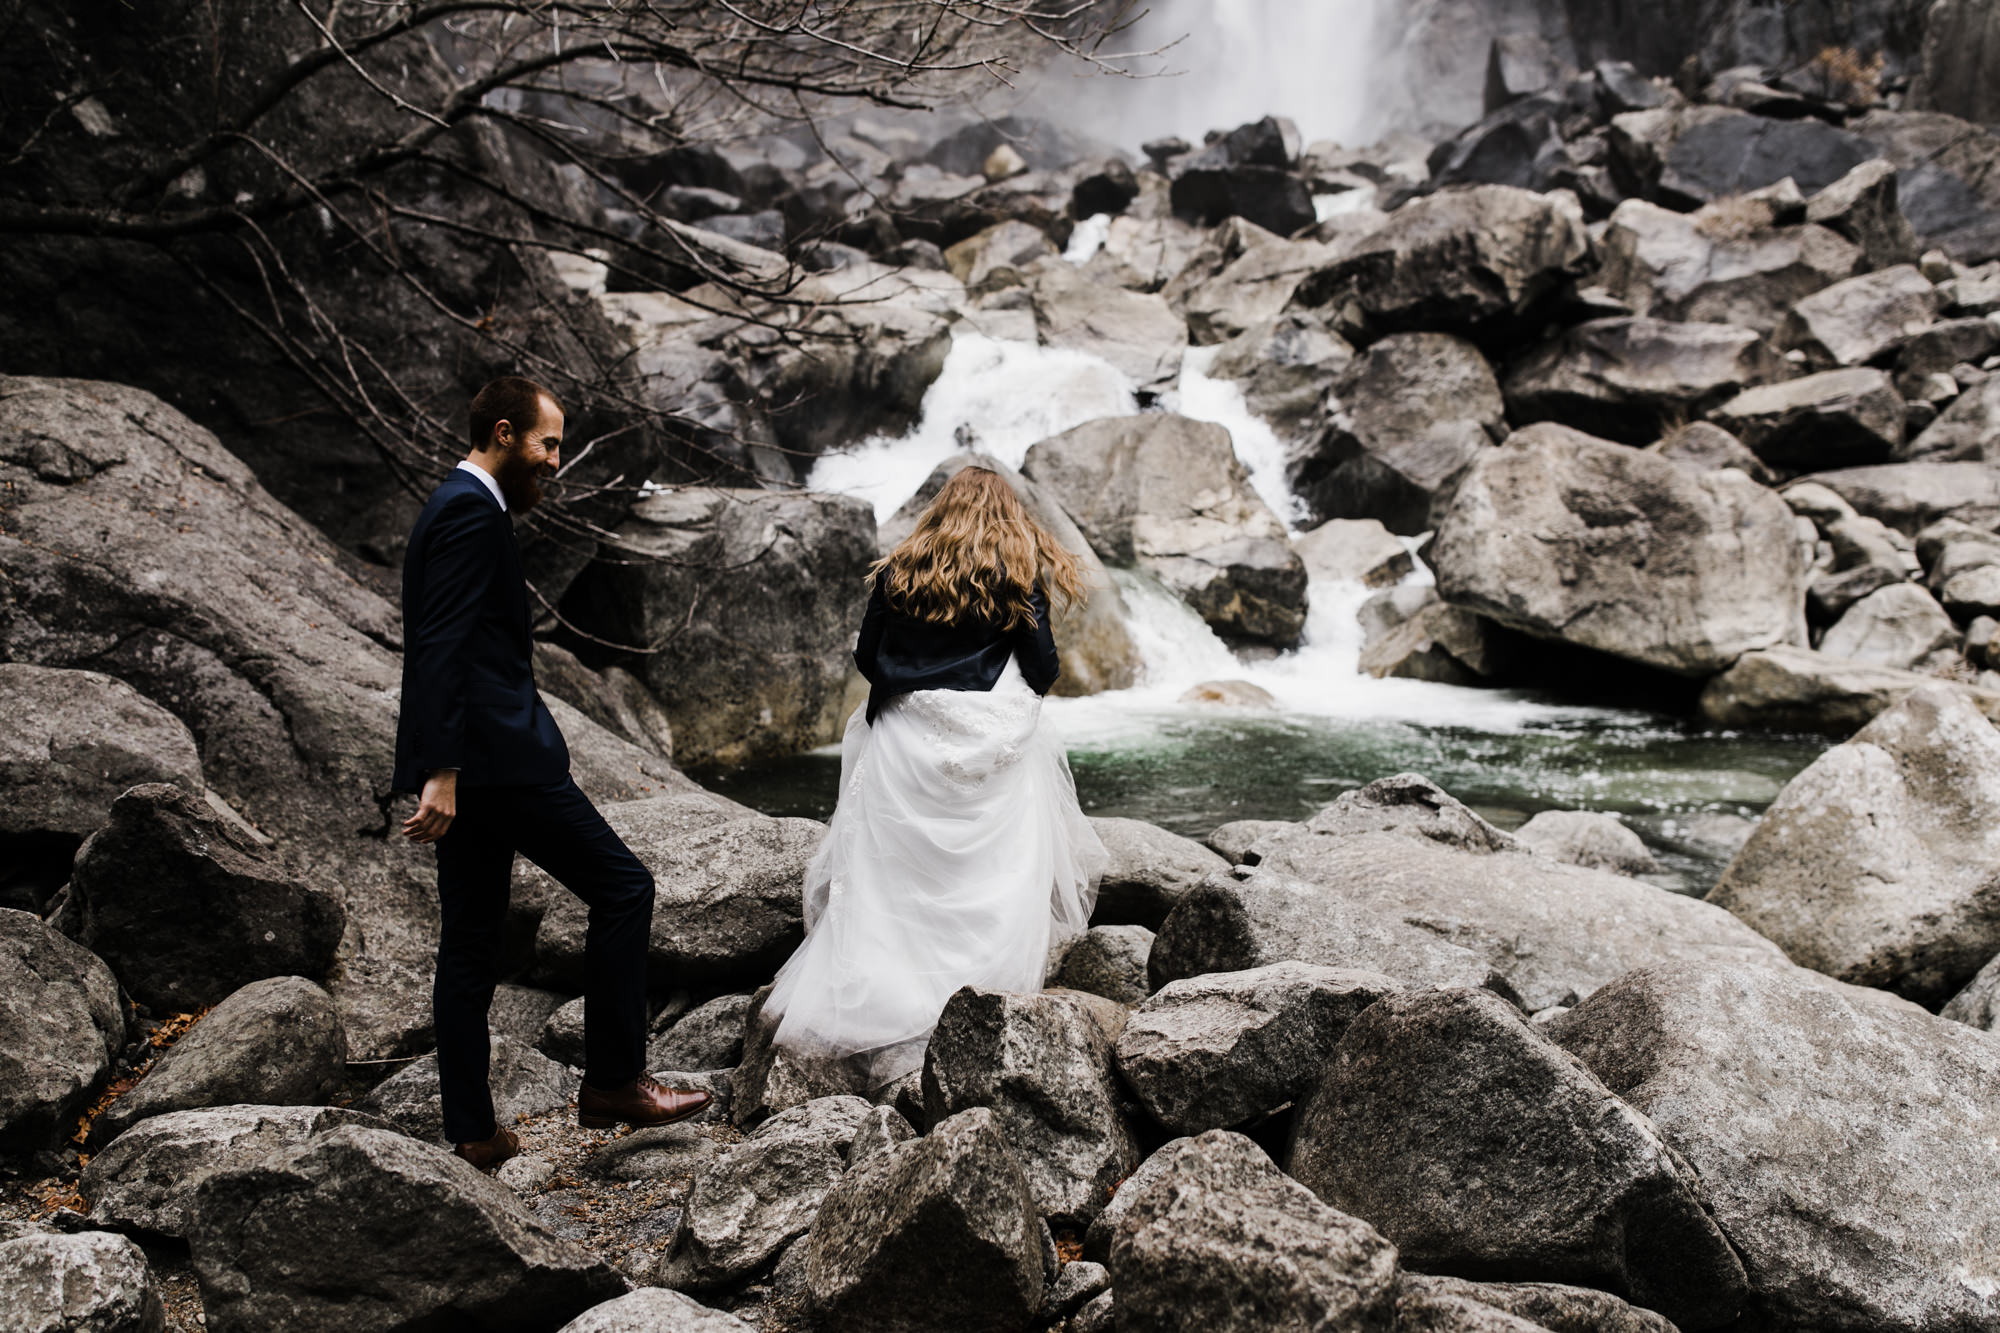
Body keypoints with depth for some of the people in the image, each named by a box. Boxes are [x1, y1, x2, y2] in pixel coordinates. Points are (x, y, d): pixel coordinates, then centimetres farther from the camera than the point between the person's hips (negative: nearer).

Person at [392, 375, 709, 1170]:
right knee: (622, 888, -4)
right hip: (494, 755, -11)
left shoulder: (451, 509, 22)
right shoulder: (473, 513, -11)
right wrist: (441, 771, -25)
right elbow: (444, 647, -21)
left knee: (470, 946, 11)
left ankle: (473, 1130, 16)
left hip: (461, 767, 11)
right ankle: (612, 1081, 1)